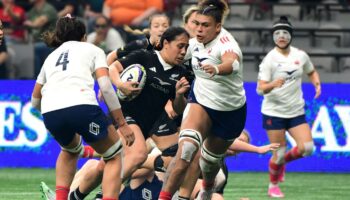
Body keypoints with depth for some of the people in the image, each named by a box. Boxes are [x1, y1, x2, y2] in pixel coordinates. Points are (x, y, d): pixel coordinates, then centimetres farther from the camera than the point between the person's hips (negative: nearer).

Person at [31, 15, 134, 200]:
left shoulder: (51, 57, 33)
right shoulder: (93, 50, 21)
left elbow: (35, 100, 37)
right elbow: (105, 87, 4)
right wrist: (122, 123, 4)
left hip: (50, 112, 4)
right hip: (82, 106, -4)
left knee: (70, 150, 36)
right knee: (114, 156, 17)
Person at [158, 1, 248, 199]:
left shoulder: (226, 43, -28)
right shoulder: (196, 42, -9)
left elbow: (233, 64, -53)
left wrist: (217, 69, -73)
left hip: (230, 111, -2)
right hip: (201, 102, 2)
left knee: (211, 159, 19)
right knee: (186, 150, -25)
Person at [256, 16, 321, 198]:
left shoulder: (301, 56, 2)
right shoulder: (270, 59, -11)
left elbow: (311, 72, 21)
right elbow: (260, 88, -15)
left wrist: (317, 84, 0)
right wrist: (272, 85, -37)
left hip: (296, 112, 4)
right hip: (274, 112, -4)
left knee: (307, 148, -11)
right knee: (279, 152, -3)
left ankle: (283, 161, 21)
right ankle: (273, 186, 23)